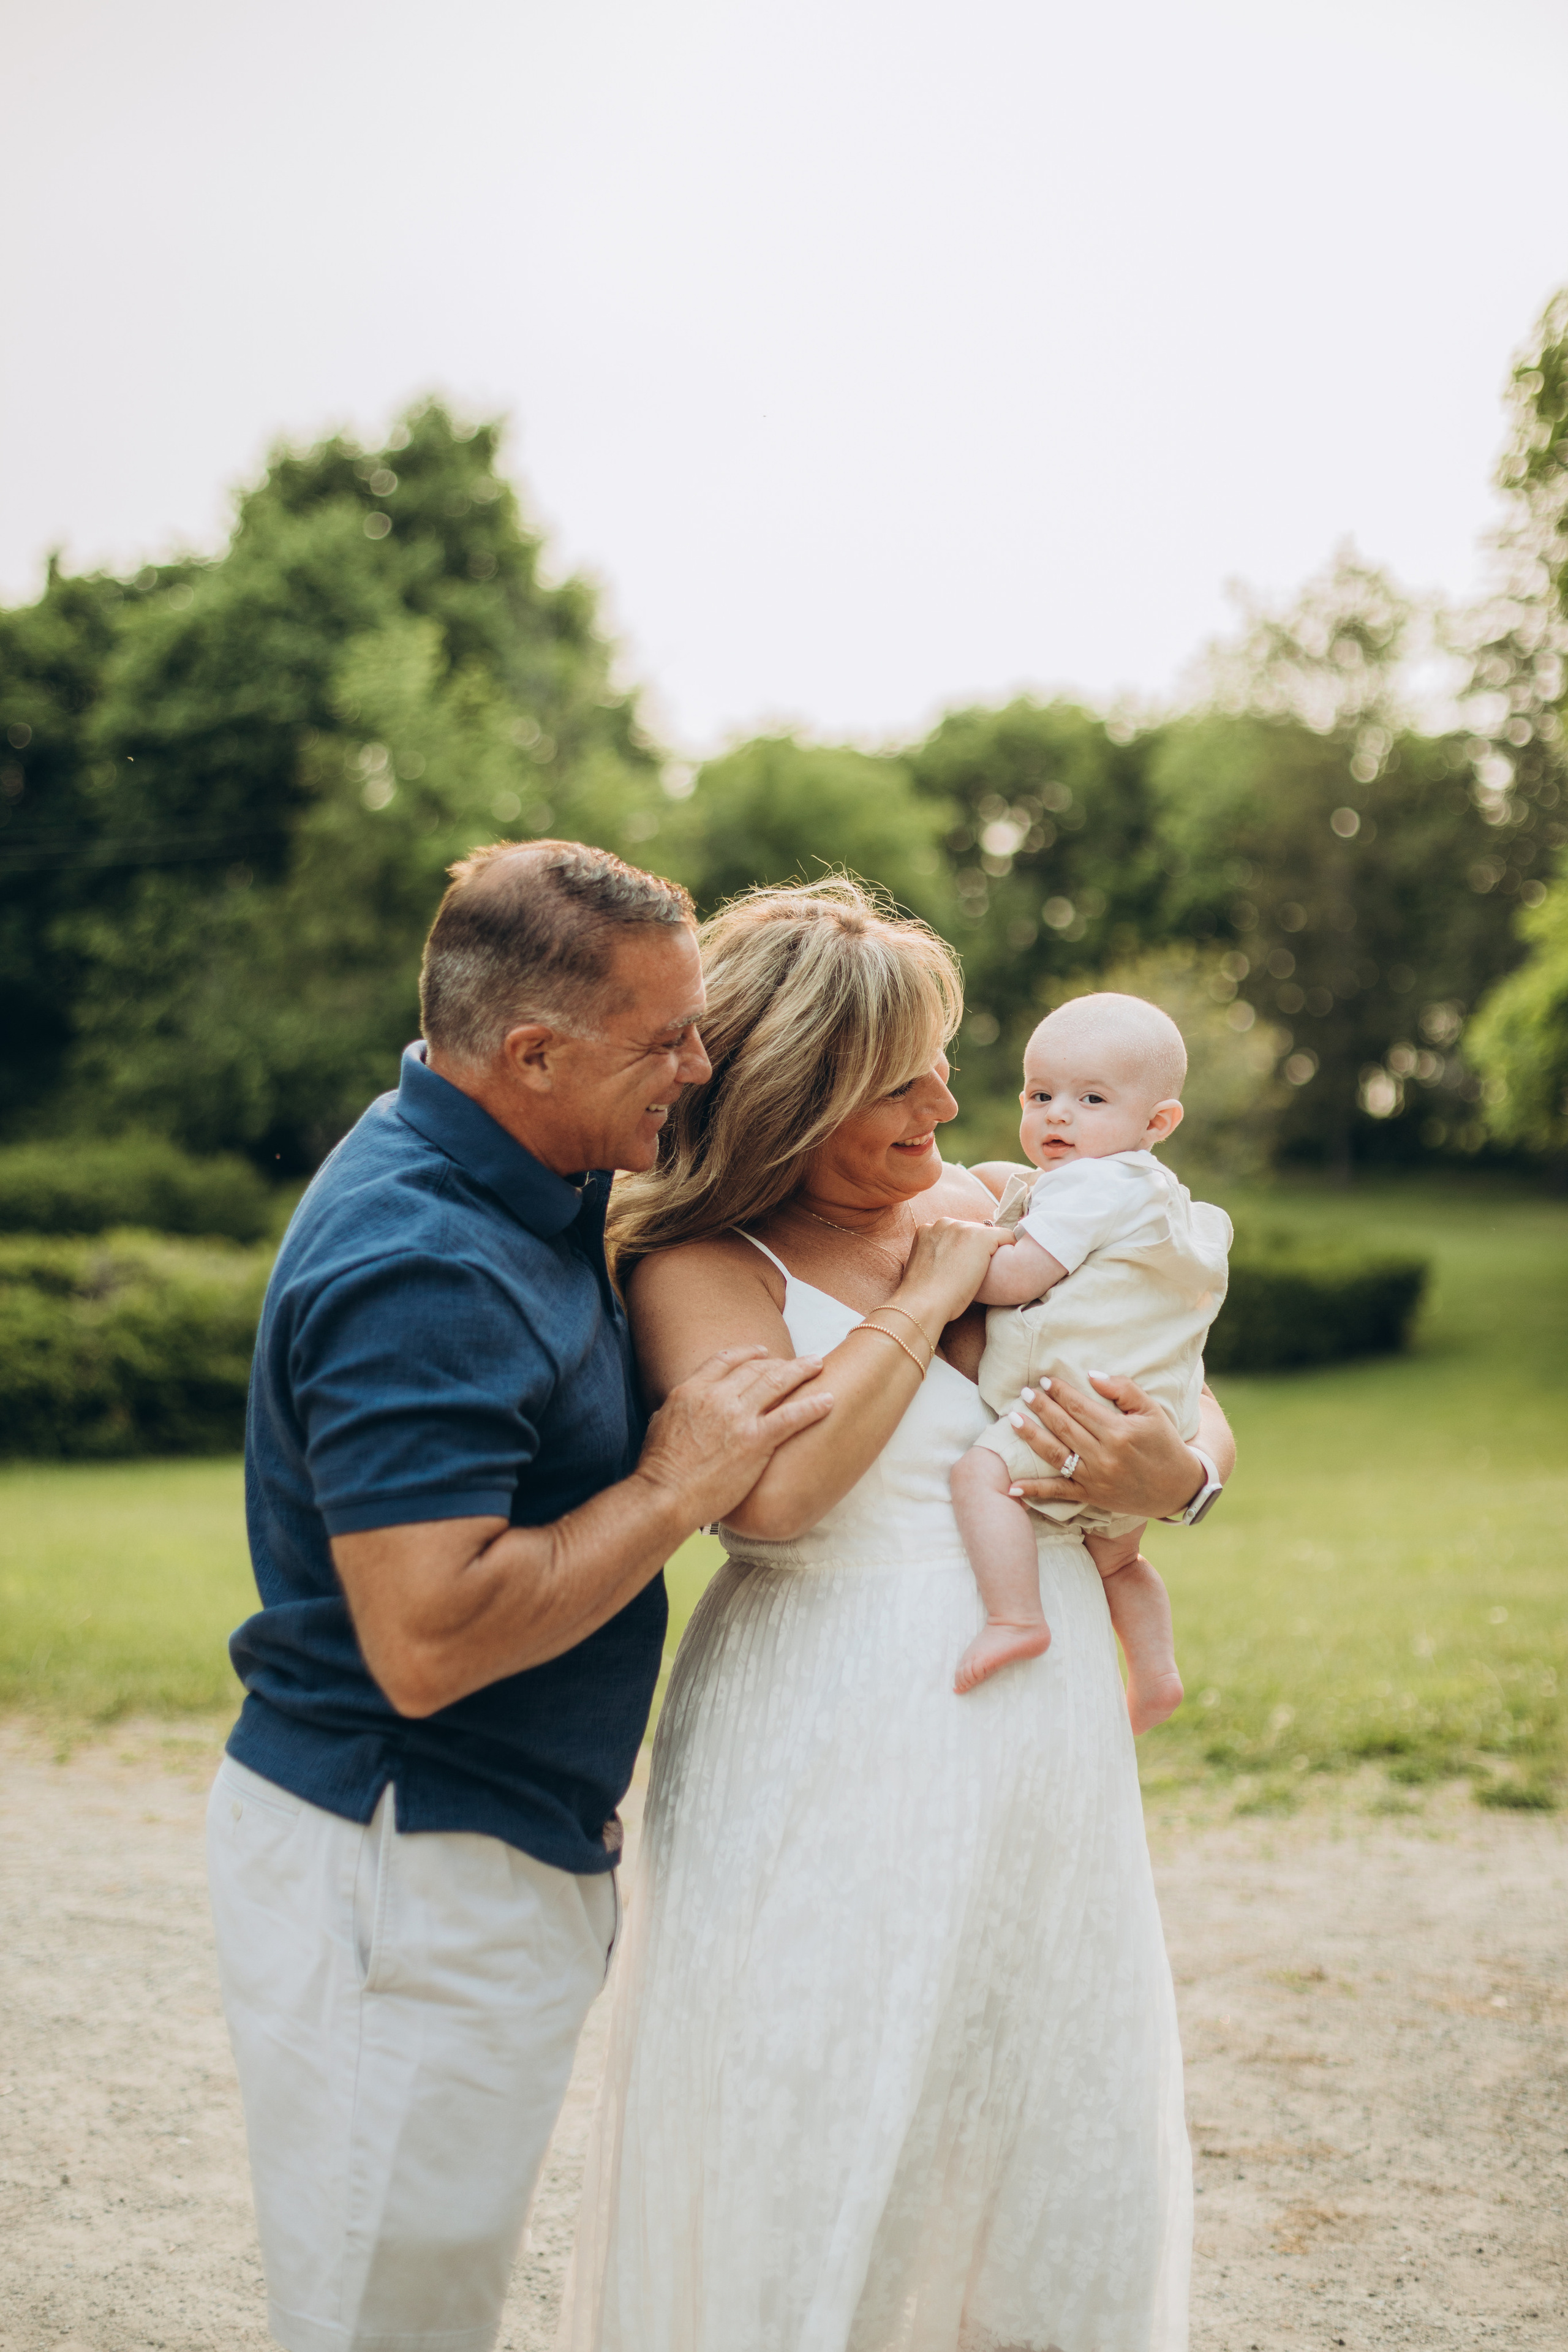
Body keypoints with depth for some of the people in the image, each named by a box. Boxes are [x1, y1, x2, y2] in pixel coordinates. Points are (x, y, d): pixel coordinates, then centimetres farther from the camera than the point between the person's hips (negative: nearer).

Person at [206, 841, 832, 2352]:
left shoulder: (515, 1183, 5)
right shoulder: (423, 1272, -26)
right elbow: (427, 1642, -31)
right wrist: (679, 1488, -22)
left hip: (487, 1855, 10)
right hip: (397, 1879, -10)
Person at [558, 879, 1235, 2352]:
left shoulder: (986, 1208, 9)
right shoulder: (699, 1267, -7)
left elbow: (1203, 1420, 15)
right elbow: (771, 1489, -26)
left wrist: (1172, 1473, -9)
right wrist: (923, 1299, -14)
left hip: (1050, 1759, 5)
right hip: (833, 1773, -5)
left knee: (1060, 2166, 14)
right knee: (815, 2179, 4)